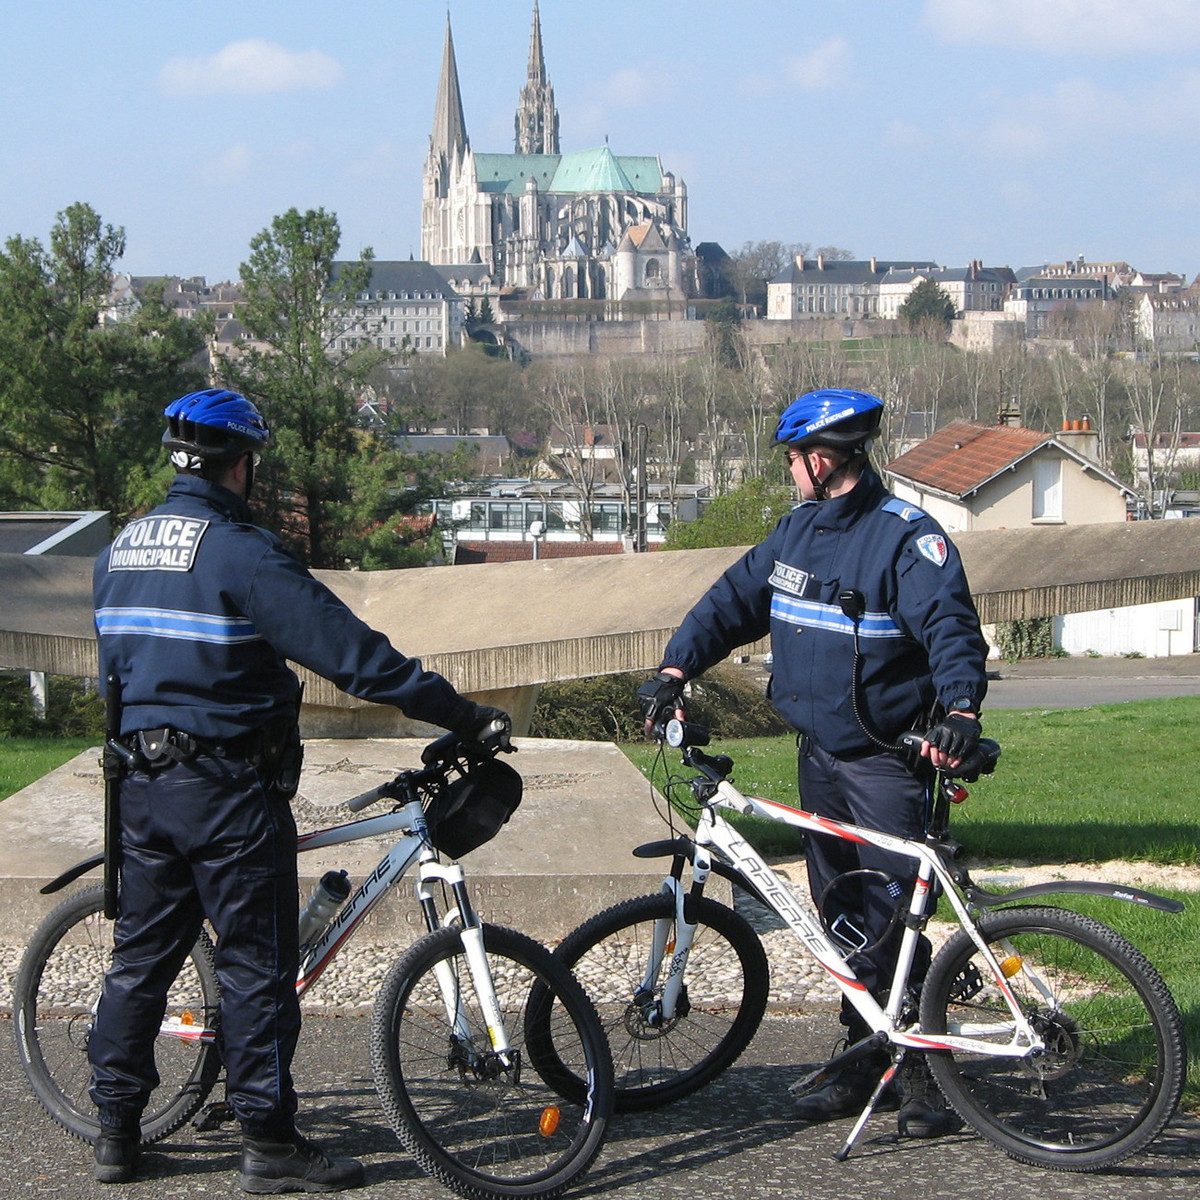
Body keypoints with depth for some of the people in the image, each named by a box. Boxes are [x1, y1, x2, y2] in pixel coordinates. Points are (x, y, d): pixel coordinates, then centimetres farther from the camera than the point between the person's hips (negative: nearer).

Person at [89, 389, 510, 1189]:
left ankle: (116, 1131, 18)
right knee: (258, 963, 0)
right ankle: (269, 1141, 3)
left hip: (145, 783, 8)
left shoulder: (121, 550, 9)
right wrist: (465, 715, -17)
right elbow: (351, 651, -19)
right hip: (229, 790, -7)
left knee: (142, 955, 14)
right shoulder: (241, 553, -16)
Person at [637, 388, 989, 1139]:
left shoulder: (906, 536, -14)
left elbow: (951, 624, -24)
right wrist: (677, 666, 1)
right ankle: (865, 1059, 21)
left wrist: (960, 707, -40)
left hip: (887, 761, -8)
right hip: (819, 755, 8)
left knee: (891, 920, -9)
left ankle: (924, 1074, 0)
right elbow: (736, 598, 14)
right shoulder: (799, 530, 10)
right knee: (841, 916, 12)